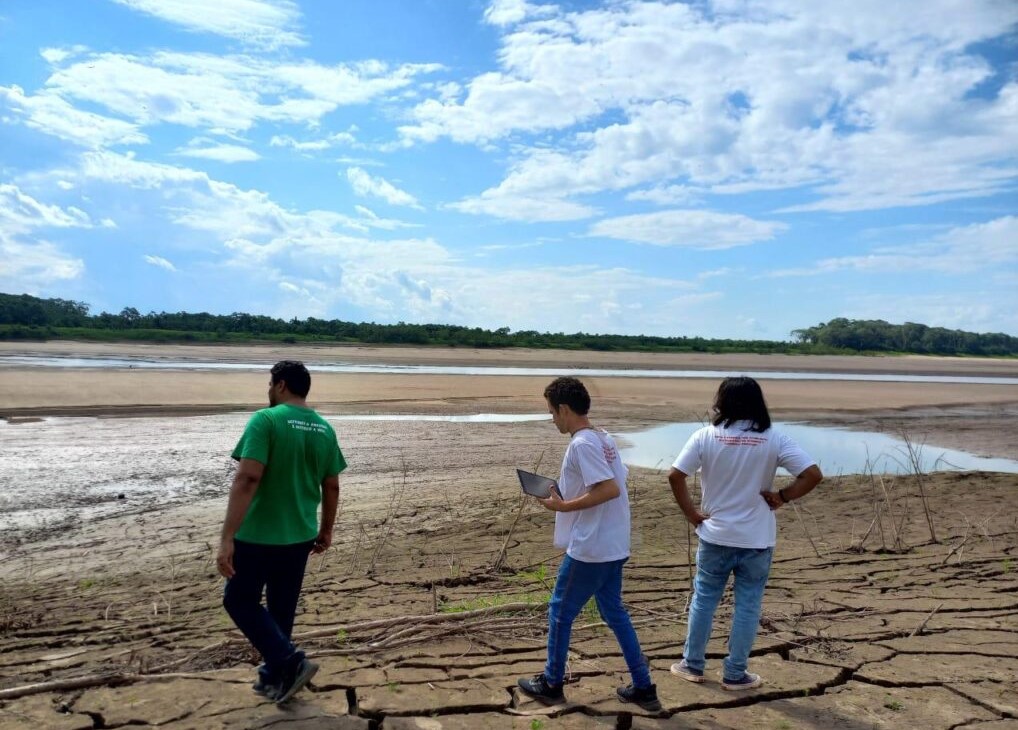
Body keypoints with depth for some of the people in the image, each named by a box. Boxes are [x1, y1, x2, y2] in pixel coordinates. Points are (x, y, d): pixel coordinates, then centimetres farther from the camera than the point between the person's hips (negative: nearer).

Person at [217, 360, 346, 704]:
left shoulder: (265, 420, -16)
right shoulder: (325, 429, 3)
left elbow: (247, 479, -25)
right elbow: (332, 487, 9)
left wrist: (227, 538, -24)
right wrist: (326, 531, 21)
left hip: (259, 534, -6)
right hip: (300, 536, 6)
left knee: (240, 601, 13)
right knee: (282, 607, 19)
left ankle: (289, 661, 2)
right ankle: (273, 676, 31)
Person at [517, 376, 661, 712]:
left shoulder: (581, 444, -19)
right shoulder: (604, 439, 9)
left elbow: (610, 490, -26)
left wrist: (565, 506, -19)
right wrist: (568, 494, 13)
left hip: (588, 549, -9)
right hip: (612, 546, 9)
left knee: (560, 612, 9)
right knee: (614, 612, 18)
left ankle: (551, 685, 24)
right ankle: (643, 687, 23)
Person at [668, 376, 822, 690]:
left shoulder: (706, 436, -8)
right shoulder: (773, 439, -8)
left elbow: (675, 476, -12)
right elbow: (813, 474, -13)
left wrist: (692, 514, -2)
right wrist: (782, 497, -2)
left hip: (715, 536, 1)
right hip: (756, 540, 0)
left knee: (703, 599, 15)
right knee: (747, 606, 12)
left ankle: (692, 664, 27)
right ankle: (734, 674, 21)